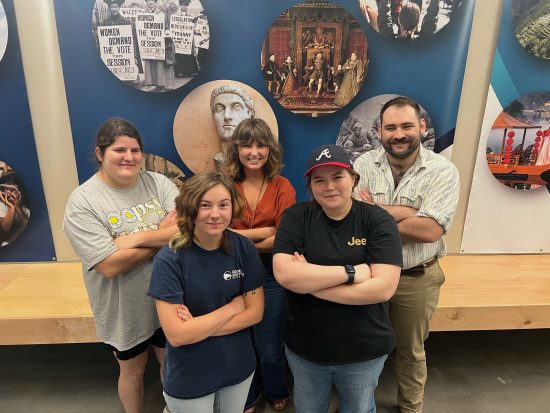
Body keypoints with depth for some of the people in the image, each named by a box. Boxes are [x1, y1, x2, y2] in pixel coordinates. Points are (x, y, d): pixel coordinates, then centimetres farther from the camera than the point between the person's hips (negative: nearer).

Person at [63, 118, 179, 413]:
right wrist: (163, 235, -18)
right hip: (125, 310, -3)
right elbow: (110, 265, -24)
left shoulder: (158, 183, -7)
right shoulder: (82, 201, -16)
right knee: (132, 371, 22)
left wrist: (137, 238, -24)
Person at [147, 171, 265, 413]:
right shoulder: (169, 260, -21)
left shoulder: (244, 248, -12)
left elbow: (255, 312, -9)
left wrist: (198, 326, -19)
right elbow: (177, 335, -23)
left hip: (239, 367, 3)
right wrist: (234, 305, -17)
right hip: (189, 379, -3)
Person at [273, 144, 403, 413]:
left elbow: (383, 287, -23)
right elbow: (284, 274, -24)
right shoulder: (296, 217, -12)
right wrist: (351, 272, -26)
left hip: (364, 351, -1)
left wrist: (309, 281, -23)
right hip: (303, 348, 2)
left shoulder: (377, 219, -14)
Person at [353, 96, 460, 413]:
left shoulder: (443, 171, -13)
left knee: (411, 350, 21)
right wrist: (406, 213, -23)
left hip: (417, 279, -1)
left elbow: (429, 230, -24)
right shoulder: (364, 164, -7)